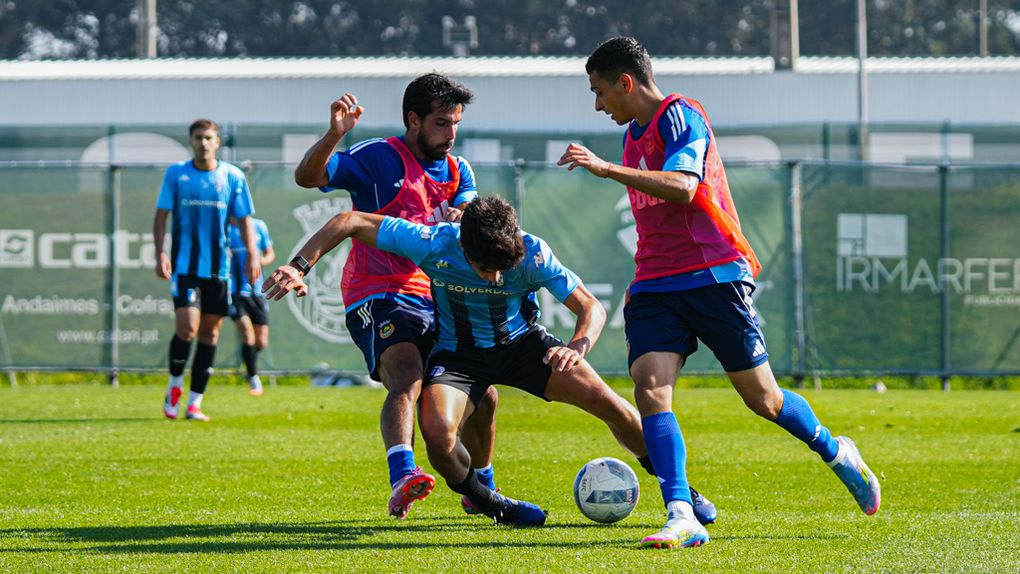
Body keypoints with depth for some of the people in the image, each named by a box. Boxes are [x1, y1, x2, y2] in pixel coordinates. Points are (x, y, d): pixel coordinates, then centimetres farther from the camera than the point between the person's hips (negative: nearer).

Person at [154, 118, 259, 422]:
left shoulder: (233, 177, 4)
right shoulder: (176, 174, 2)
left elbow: (244, 220, 7)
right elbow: (161, 215, 3)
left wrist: (252, 256, -4)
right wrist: (160, 253, -9)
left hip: (219, 268, 2)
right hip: (185, 265, -2)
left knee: (210, 332, 3)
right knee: (187, 326, -15)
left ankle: (195, 402, 9)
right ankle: (175, 385, 9)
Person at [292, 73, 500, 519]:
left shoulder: (458, 171, 14)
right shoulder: (378, 158, -4)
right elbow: (307, 177, -14)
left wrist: (463, 220, -25)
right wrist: (334, 135, -32)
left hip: (435, 298, 7)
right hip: (378, 295, -7)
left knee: (483, 394, 7)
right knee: (407, 381, -32)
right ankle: (402, 477, -51)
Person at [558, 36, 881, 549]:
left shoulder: (679, 115, -8)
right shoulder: (634, 133, 19)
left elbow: (682, 187, -27)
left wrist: (604, 169, -33)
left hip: (714, 276, -7)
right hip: (655, 288, 7)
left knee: (763, 399, 2)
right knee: (649, 388, -17)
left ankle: (837, 453, 30)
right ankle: (681, 518, -24)